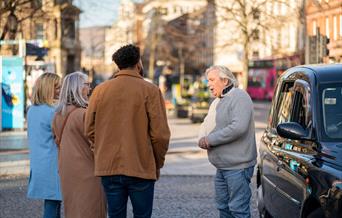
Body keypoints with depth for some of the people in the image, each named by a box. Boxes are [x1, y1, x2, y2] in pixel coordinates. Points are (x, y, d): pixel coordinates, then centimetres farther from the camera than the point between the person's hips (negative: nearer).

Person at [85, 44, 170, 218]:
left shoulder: (100, 90, 3)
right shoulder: (150, 90, -6)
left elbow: (90, 129, 4)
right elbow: (160, 134, -9)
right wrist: (158, 163, 5)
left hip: (108, 167, 3)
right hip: (141, 169, -3)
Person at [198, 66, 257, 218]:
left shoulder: (239, 97, -12)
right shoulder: (217, 102, 19)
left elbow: (238, 127, -25)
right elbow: (205, 126, 23)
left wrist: (211, 140, -17)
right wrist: (202, 140, -2)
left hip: (237, 166, -9)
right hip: (222, 166, 10)